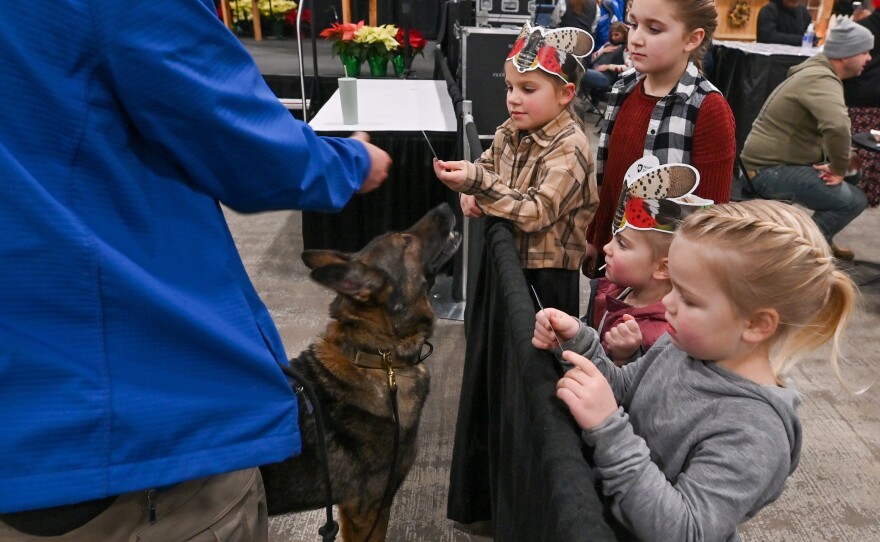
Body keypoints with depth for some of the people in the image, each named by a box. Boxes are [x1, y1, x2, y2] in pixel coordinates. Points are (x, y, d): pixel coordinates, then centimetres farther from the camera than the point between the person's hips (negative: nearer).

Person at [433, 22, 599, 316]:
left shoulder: (569, 147, -21)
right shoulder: (510, 131, 1)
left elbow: (537, 213, -28)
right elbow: (485, 165, 16)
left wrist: (476, 181, -34)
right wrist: (470, 193, -8)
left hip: (548, 273, -7)